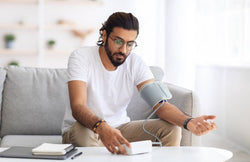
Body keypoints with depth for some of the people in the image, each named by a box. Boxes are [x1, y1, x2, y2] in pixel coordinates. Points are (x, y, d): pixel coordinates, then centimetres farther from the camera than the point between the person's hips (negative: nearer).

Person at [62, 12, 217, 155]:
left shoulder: (135, 63, -5)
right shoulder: (81, 57, -16)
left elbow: (160, 103, -14)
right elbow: (78, 106, -29)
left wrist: (188, 122, -35)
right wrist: (101, 127, -51)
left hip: (119, 127, 4)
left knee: (171, 129, -15)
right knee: (84, 135, -40)